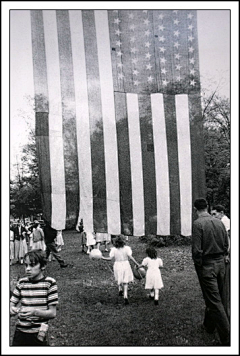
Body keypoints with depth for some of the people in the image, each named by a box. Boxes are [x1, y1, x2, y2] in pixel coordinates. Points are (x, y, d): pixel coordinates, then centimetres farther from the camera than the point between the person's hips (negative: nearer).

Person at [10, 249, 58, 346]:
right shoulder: (22, 282, 0)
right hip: (20, 332, 3)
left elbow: (52, 313, -10)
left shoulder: (49, 283, -10)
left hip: (39, 334, -2)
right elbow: (12, 303, 4)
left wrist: (34, 312, -26)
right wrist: (11, 309, -18)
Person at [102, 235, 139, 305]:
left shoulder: (113, 249, -6)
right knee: (125, 281, 7)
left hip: (117, 265, 1)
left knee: (119, 280, 28)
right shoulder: (127, 248, -9)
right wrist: (137, 264, -9)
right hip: (125, 265, -1)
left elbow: (110, 258, -9)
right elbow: (130, 257, -14)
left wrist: (103, 257, 5)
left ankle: (120, 289, 17)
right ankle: (125, 296, -4)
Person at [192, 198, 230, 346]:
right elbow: (226, 244, 8)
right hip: (220, 263, 7)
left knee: (215, 301, -1)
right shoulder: (219, 222, 2)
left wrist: (198, 264, -5)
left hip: (207, 266, -7)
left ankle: (228, 339, 0)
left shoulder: (198, 223, -15)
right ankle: (209, 325, 40)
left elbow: (196, 249, -18)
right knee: (215, 297, 21)